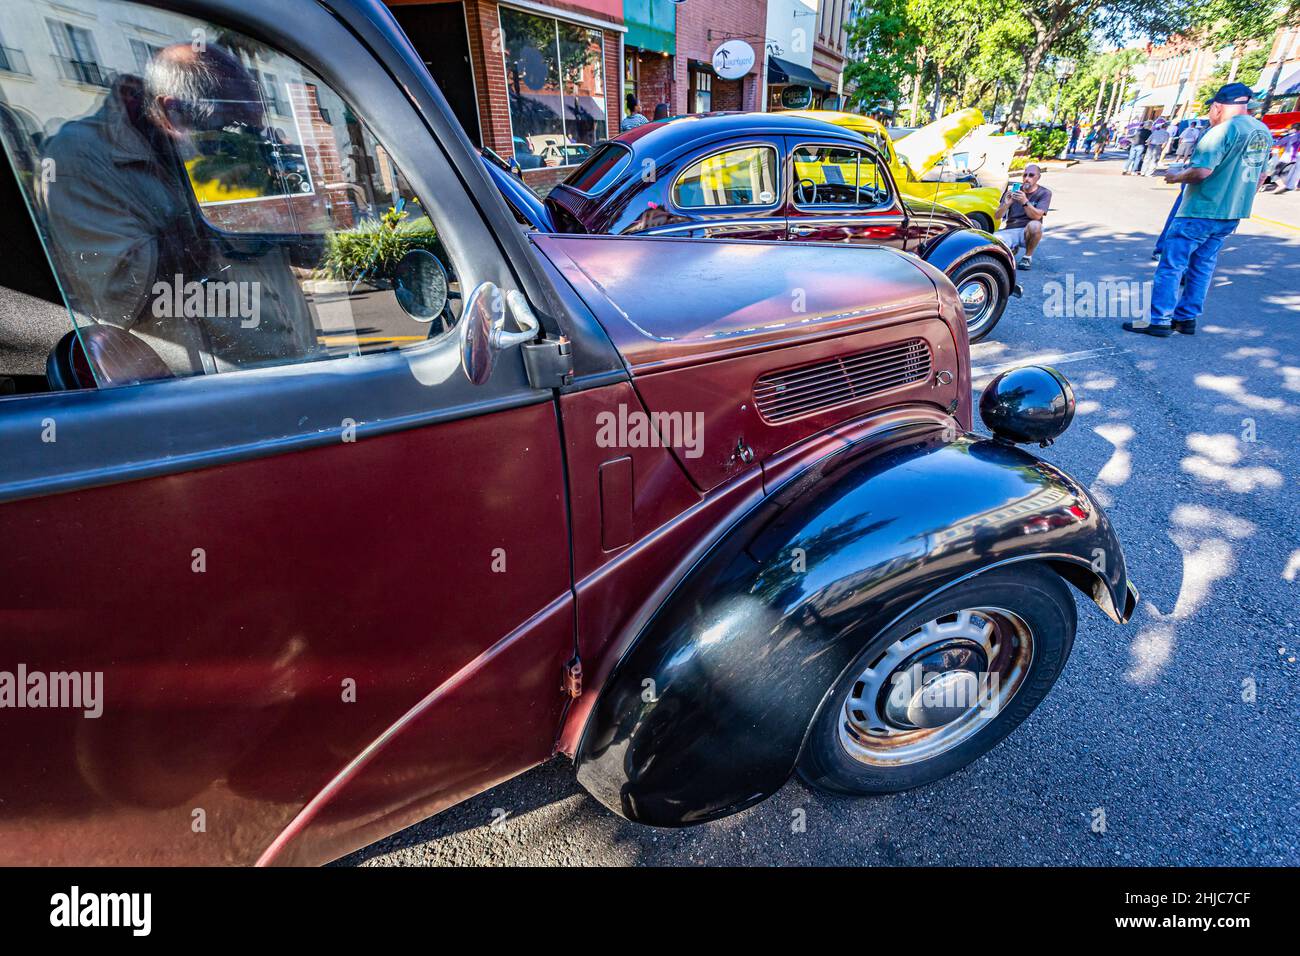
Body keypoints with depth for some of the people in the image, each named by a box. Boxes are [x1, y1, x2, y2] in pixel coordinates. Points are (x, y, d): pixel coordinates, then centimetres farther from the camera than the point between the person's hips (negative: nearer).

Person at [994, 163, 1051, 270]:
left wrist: (1025, 202, -30)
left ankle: (1028, 257, -12)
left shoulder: (1044, 193, 1)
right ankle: (1011, 249, 12)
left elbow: (1037, 216, -15)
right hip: (1009, 231, 3)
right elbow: (998, 216, 2)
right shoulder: (1013, 191, 9)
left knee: (1035, 225, -39)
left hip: (1027, 232, -3)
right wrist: (1006, 204, -19)